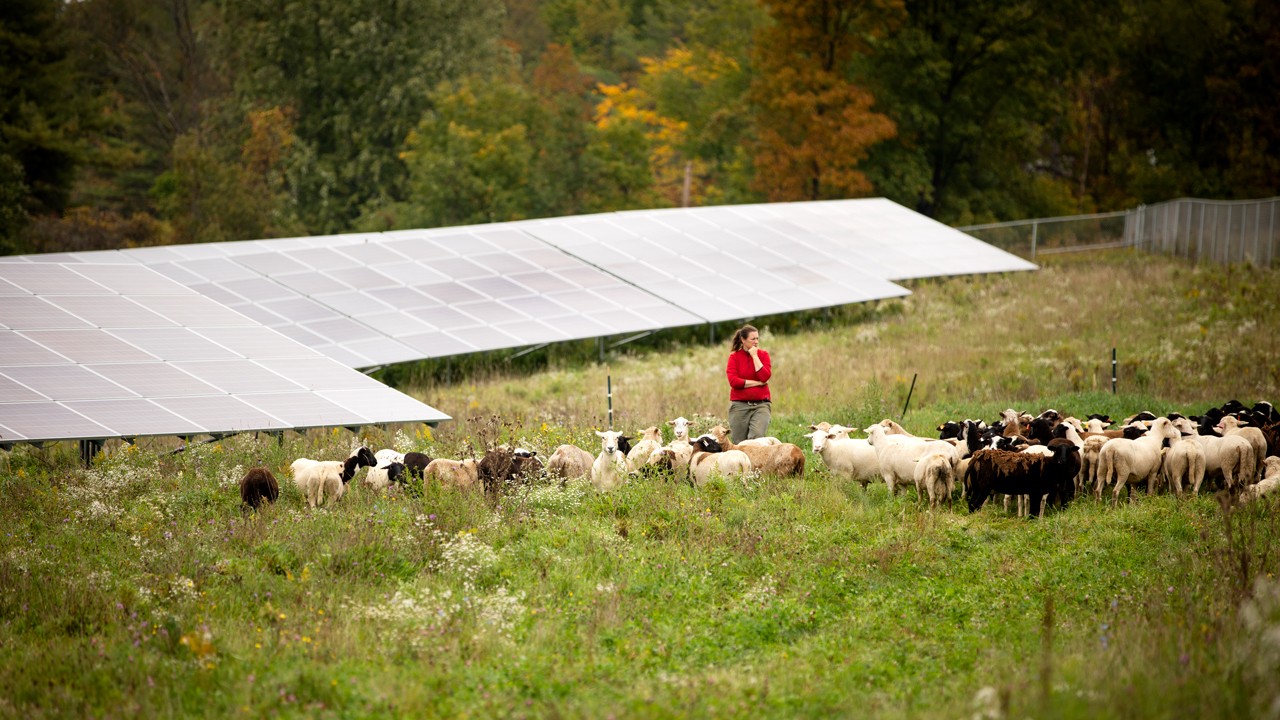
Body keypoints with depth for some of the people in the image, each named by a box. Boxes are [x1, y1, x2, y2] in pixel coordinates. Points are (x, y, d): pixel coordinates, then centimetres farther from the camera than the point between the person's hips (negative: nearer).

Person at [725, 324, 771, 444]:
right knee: (739, 443, 2)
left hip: (761, 404, 0)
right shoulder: (734, 356, 3)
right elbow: (733, 381, -10)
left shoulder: (763, 355, 6)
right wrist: (757, 383, -10)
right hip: (740, 405, 0)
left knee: (757, 437, -19)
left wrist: (755, 356, -8)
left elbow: (765, 377, -10)